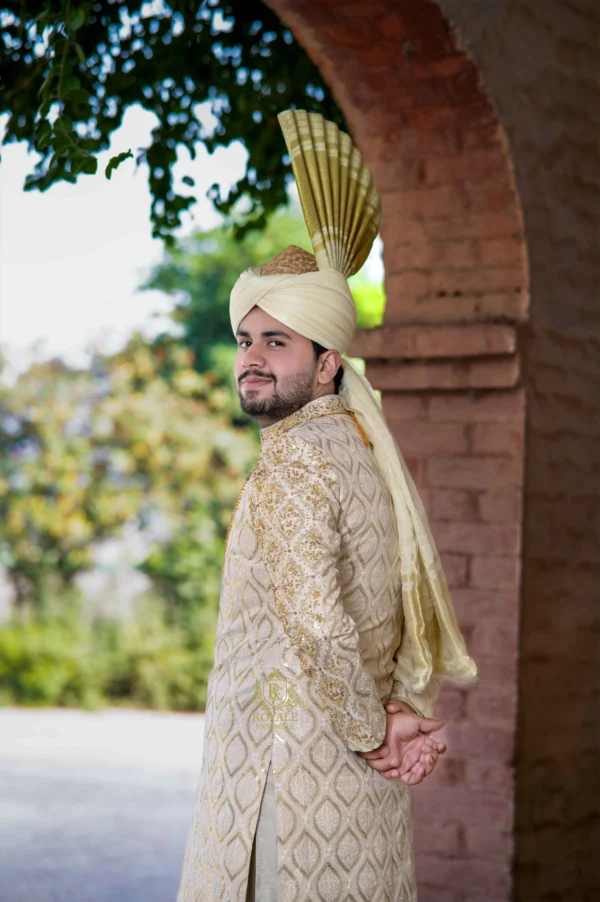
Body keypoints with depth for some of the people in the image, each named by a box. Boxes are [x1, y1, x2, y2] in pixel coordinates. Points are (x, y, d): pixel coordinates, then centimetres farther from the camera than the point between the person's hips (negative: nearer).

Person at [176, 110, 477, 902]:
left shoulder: (294, 458, -15)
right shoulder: (366, 447, 13)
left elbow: (315, 622, -23)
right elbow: (422, 603, 16)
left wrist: (371, 731, -12)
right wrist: (411, 714, 6)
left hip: (294, 756, -9)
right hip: (361, 779, 9)